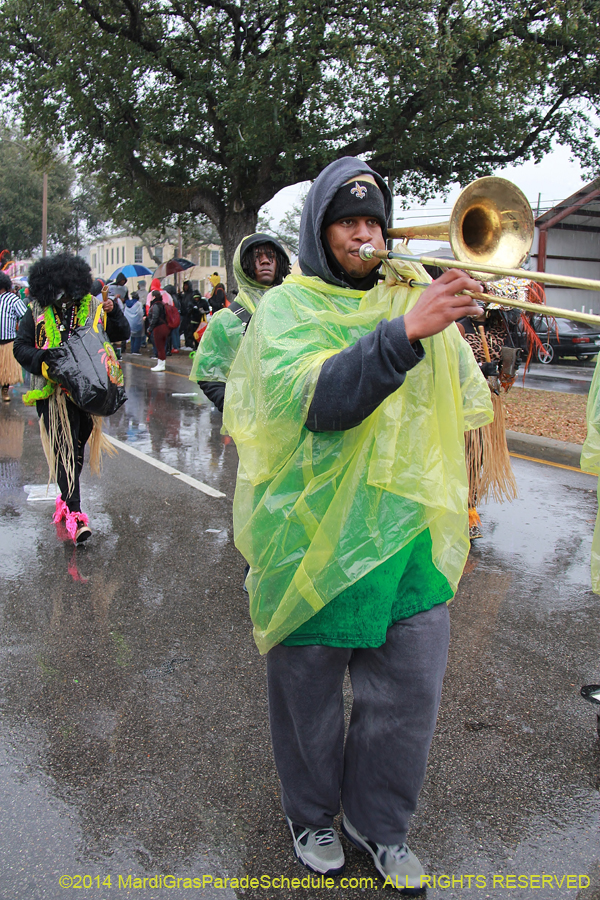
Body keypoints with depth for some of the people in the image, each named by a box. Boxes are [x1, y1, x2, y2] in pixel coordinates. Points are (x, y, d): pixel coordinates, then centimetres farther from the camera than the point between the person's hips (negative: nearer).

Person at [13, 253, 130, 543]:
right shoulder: (37, 313, -2)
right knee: (64, 450, -7)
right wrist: (43, 358, -19)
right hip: (54, 391, -3)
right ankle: (74, 514, -7)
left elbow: (121, 334, 6)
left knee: (77, 446, 15)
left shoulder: (92, 308, 3)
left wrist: (113, 312, -13)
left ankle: (67, 496, 36)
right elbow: (21, 348, 0)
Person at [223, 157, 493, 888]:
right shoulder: (287, 308, -3)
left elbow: (464, 403, 4)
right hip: (315, 533, -3)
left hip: (407, 530, 4)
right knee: (310, 691, 13)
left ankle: (379, 823, 35)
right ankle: (310, 815, 39)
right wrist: (405, 332, -32)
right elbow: (318, 401, -22)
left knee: (411, 690, 10)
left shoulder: (411, 297, 8)